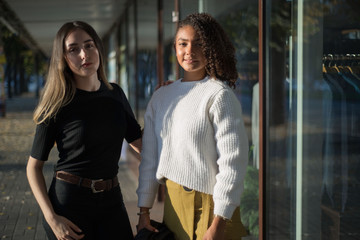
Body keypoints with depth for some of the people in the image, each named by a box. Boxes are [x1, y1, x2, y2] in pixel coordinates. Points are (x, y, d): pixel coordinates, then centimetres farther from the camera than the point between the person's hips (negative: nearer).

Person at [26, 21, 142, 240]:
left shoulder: (115, 94, 5)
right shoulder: (57, 106, -8)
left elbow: (140, 143, 10)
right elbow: (34, 166, -5)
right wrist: (52, 218, -15)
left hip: (111, 199, 4)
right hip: (70, 203, -3)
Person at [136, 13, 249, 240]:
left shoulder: (219, 95, -10)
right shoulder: (161, 97, 8)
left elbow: (232, 163, -15)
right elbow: (149, 158, 11)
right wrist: (144, 211, 8)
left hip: (208, 206, -5)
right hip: (172, 204, 5)